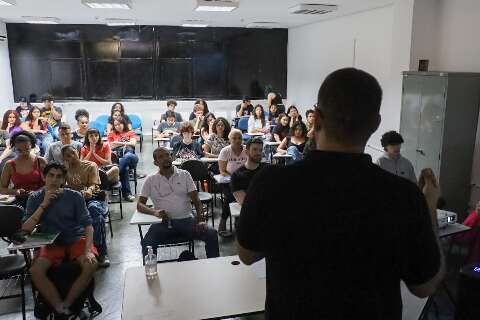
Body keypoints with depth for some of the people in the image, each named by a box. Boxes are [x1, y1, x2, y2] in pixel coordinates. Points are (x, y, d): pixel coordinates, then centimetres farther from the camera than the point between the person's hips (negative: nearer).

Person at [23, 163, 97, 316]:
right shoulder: (35, 198, -2)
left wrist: (87, 250, -25)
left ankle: (66, 305, -9)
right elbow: (25, 229, -11)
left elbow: (87, 224, -9)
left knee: (91, 265, -28)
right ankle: (60, 308, -13)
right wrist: (44, 204, -19)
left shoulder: (74, 196, -7)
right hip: (52, 242, 1)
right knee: (35, 270, -26)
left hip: (76, 239, -1)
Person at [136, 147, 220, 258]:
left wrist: (201, 219, -12)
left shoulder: (184, 174, 10)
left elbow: (196, 200, 6)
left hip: (186, 220, 1)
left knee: (212, 234, -22)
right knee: (147, 243, -30)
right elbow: (140, 205, 7)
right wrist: (154, 212, -15)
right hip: (163, 222, -1)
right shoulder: (150, 180, 9)